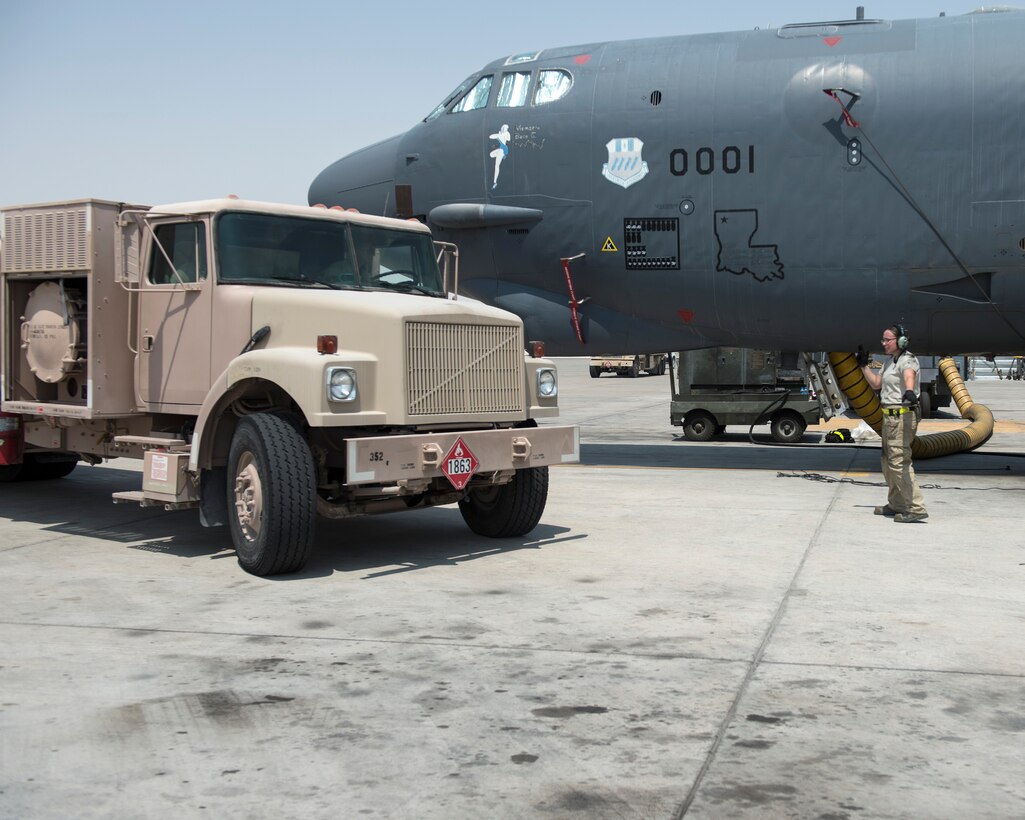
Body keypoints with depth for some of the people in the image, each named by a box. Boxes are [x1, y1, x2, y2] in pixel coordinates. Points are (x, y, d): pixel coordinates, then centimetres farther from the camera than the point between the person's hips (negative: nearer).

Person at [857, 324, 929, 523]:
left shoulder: (907, 360, -14)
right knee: (888, 461, 18)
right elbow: (876, 384, 25)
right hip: (890, 416, 10)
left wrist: (909, 391, -59)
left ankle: (916, 508, -15)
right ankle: (896, 504, 32)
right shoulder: (889, 361, 15)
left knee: (899, 461, -15)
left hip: (903, 416, -10)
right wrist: (864, 365, 22)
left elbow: (909, 375, -38)